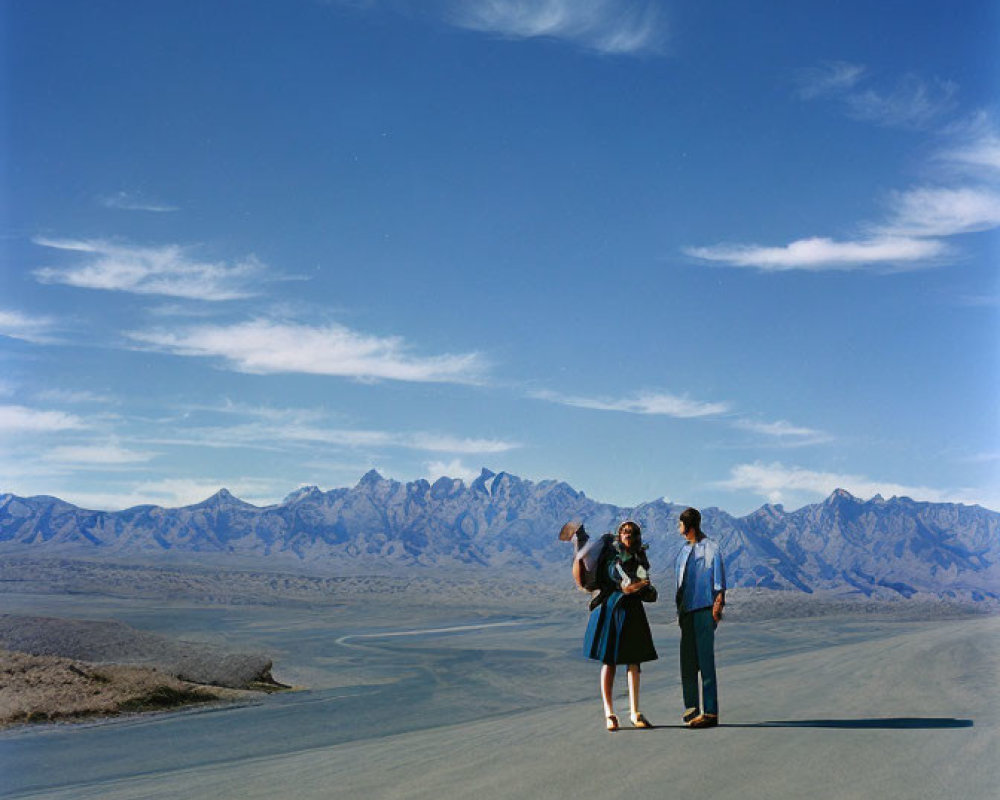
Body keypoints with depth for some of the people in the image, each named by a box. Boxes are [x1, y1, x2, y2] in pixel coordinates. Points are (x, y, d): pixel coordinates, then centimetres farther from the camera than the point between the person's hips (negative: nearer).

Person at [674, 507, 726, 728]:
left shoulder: (711, 548, -4)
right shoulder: (684, 551, 17)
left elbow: (719, 584, -6)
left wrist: (717, 608, -13)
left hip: (704, 610, -7)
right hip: (686, 611, 7)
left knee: (705, 660, -8)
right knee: (687, 662, 8)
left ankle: (710, 712, -6)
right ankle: (691, 708, 16)